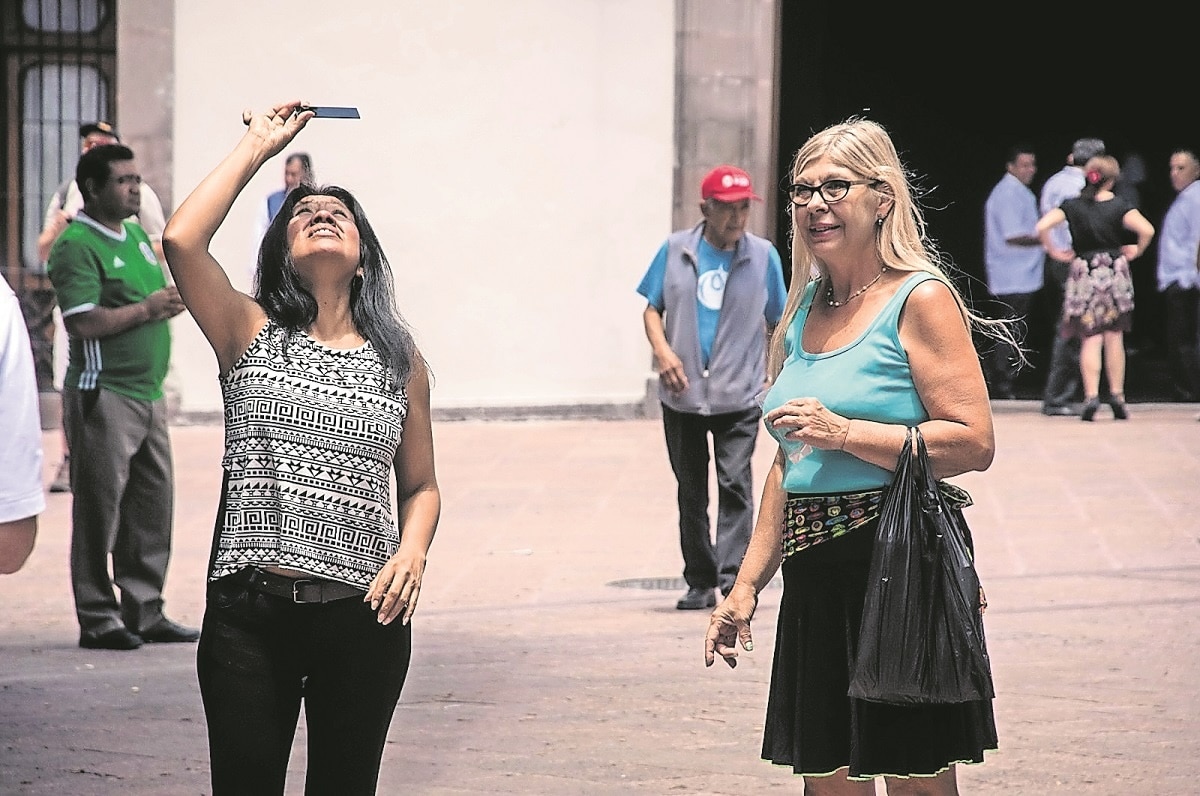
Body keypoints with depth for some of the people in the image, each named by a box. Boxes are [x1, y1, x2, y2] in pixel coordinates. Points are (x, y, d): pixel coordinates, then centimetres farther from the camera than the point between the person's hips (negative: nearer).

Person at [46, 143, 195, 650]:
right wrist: (147, 308, -16)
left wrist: (172, 302, 7)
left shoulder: (136, 236, 16)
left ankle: (145, 613, 19)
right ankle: (97, 620, 3)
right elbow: (84, 322, -21)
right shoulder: (76, 245, -12)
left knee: (153, 506, 10)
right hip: (102, 395, -9)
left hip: (148, 393, 9)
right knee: (100, 508, -3)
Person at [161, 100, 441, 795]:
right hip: (251, 613, -2)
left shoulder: (400, 359, 10)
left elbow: (421, 486, 16)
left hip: (363, 615, 2)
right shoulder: (252, 333, 4)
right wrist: (257, 148, -2)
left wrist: (412, 552, -6)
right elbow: (183, 240, -12)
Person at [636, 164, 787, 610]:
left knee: (735, 484, -13)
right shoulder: (676, 251, 3)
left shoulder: (763, 255, 3)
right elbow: (652, 308, 8)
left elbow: (778, 322, 9)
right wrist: (662, 351, -10)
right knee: (691, 492, 8)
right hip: (682, 394, 2)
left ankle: (732, 575, -15)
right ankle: (699, 583, 16)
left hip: (738, 394, -2)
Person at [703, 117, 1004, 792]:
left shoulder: (920, 299, -6)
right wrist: (748, 585, 18)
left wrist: (844, 432, -17)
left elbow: (974, 443, -15)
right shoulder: (805, 311, 15)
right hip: (814, 574, 7)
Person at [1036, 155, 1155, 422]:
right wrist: (1136, 251, 1)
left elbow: (1042, 226, -13)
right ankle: (1117, 395, 12)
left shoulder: (1072, 205, -1)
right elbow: (1147, 230, -17)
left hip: (1084, 274, 0)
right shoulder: (1118, 205, -4)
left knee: (1090, 339, 1)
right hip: (1115, 274, 0)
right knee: (1114, 338, 11)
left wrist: (1055, 252, 1)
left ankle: (1091, 395, -14)